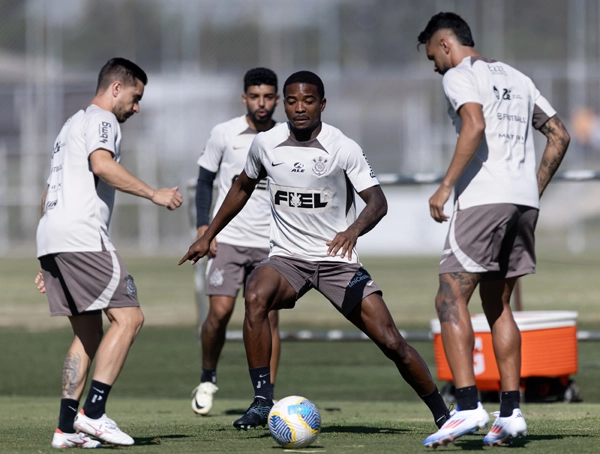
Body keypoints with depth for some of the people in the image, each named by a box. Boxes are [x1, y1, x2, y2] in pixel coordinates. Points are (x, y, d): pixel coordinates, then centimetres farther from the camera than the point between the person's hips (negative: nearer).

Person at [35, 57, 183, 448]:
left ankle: (67, 427, 4)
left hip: (51, 238, 10)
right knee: (129, 317, -11)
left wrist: (50, 264, 32)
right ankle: (93, 412, -18)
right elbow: (101, 165, -21)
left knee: (89, 333, 11)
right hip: (81, 235, -10)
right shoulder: (101, 120, 1)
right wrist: (153, 193, -18)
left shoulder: (72, 125, 31)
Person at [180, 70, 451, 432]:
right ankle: (262, 402, -26)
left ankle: (441, 412, 10)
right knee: (256, 298, -32)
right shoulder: (265, 144, 0)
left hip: (338, 259, -2)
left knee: (391, 342, -9)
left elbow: (378, 202, -16)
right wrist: (208, 236, 20)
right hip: (287, 257, 2)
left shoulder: (344, 148, -11)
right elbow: (243, 188, 18)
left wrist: (354, 229, -37)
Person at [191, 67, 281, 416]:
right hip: (228, 240, -1)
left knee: (268, 317, -6)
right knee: (220, 311, -11)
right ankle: (208, 378, 13)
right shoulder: (224, 134, 0)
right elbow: (205, 180, 7)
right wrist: (203, 227, -3)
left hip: (270, 243, 1)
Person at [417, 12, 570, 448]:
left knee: (451, 299, -6)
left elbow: (475, 126, -18)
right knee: (498, 306, 14)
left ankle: (468, 407, -18)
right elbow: (560, 136, 23)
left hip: (483, 199, -8)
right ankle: (511, 412, 8)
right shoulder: (516, 78, 24)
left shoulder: (459, 76, 0)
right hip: (523, 201, 8)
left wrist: (446, 186, -15)